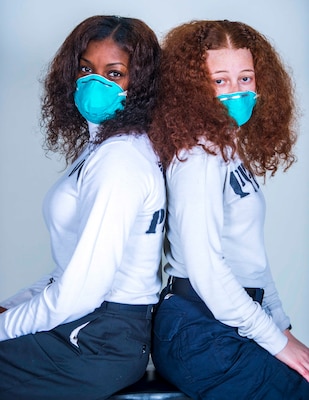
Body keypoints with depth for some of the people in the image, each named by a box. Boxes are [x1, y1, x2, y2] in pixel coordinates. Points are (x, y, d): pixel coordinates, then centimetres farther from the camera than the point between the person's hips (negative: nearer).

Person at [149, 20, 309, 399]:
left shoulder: (236, 152, 14)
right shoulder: (199, 155, -13)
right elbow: (203, 265, -20)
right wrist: (276, 340, -13)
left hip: (233, 322, 8)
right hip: (199, 332, -8)